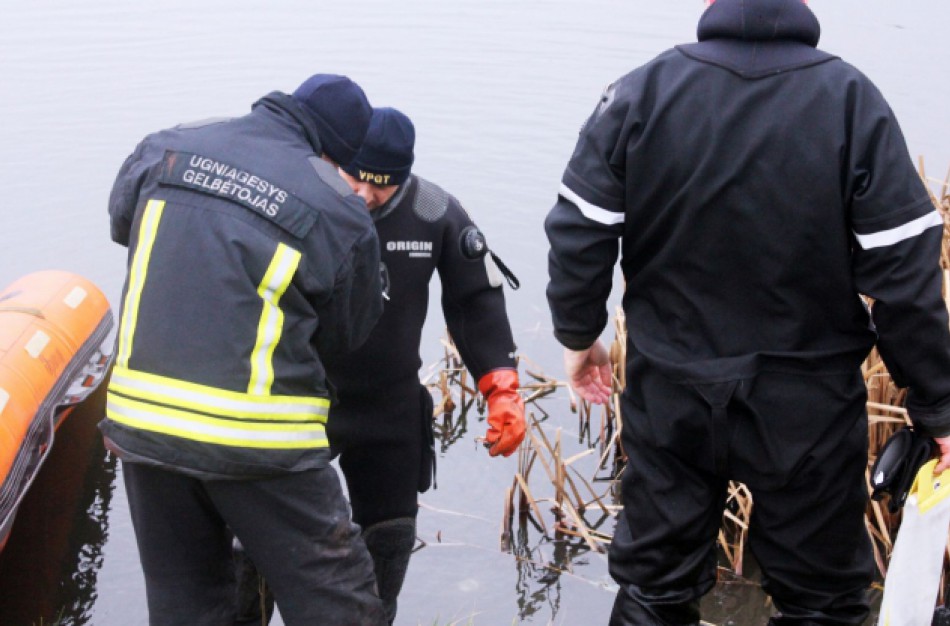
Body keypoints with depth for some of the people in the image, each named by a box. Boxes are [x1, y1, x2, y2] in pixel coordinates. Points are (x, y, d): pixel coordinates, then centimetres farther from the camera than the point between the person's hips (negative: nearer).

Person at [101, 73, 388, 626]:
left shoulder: (166, 147, 4)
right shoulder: (341, 214, -7)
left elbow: (121, 220, 24)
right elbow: (345, 334, 5)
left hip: (140, 417, 5)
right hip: (258, 436, -5)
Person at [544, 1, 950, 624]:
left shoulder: (638, 94, -9)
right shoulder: (853, 100, -14)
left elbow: (578, 236, -5)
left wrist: (579, 333, 13)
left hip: (672, 393, 2)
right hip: (809, 403, -2)